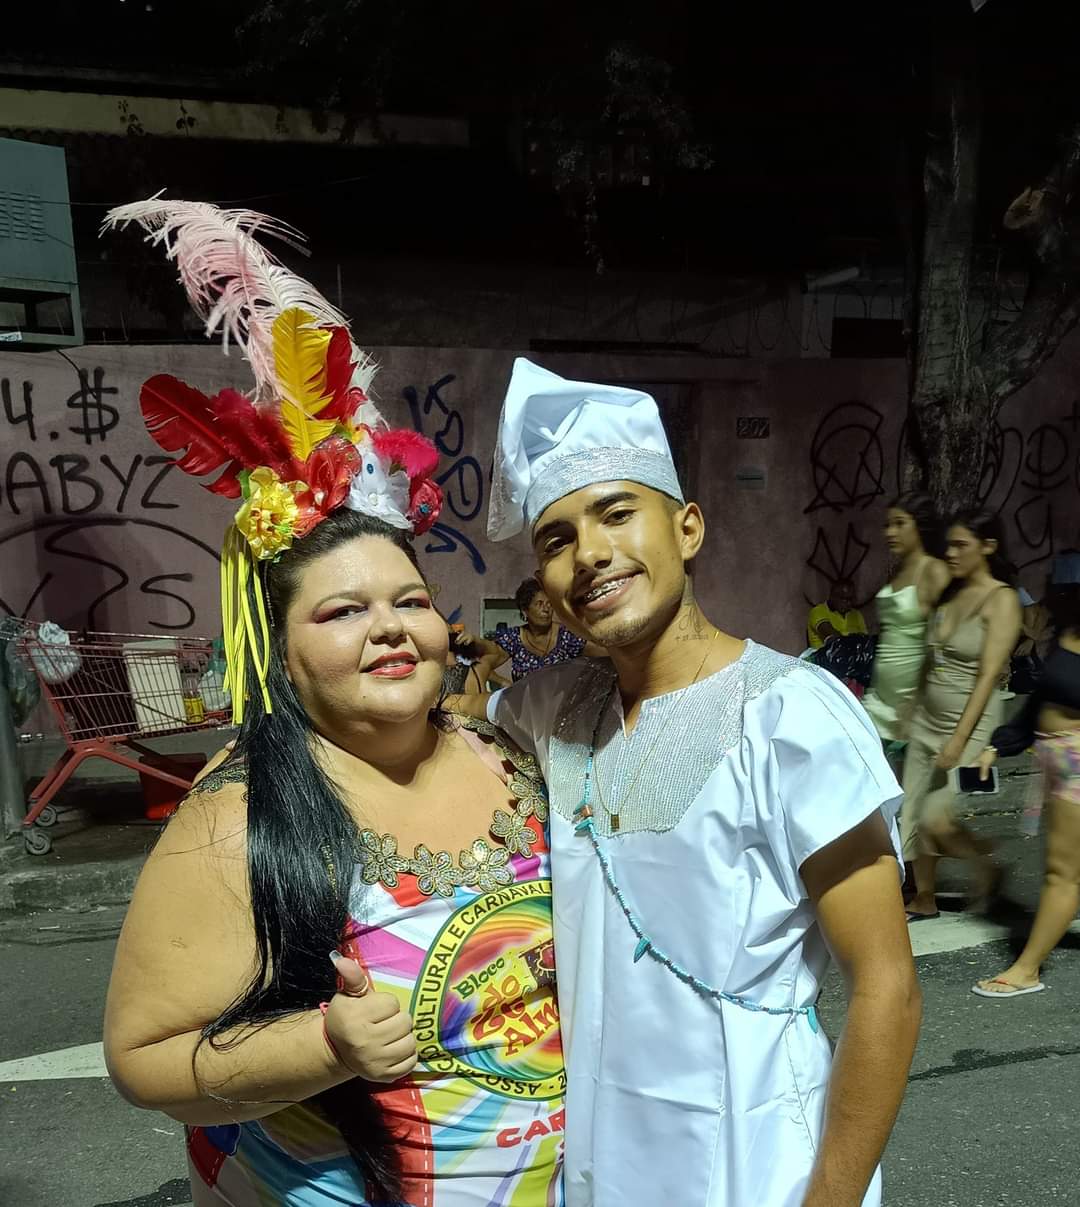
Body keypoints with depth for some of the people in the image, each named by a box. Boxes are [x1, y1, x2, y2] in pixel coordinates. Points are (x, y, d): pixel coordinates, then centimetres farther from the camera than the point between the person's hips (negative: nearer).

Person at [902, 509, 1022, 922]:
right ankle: (924, 900, 25)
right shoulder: (949, 592, 7)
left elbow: (988, 676, -18)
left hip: (970, 722, -7)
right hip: (927, 718, 7)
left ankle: (985, 865, 19)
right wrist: (913, 714, 13)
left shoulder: (1002, 599, -13)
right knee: (914, 813, 9)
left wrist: (959, 740, -21)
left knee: (935, 819, -10)